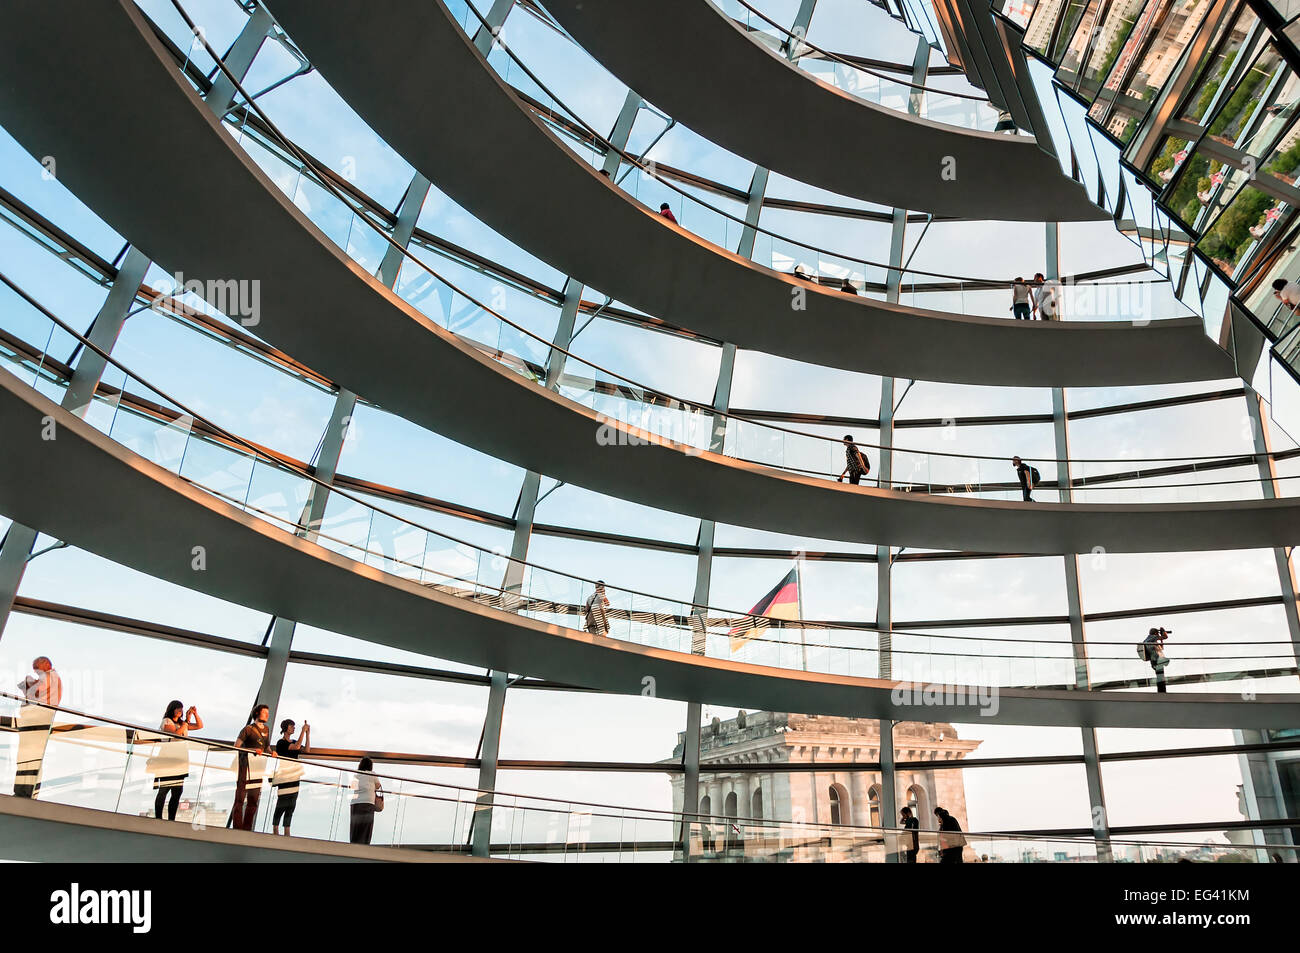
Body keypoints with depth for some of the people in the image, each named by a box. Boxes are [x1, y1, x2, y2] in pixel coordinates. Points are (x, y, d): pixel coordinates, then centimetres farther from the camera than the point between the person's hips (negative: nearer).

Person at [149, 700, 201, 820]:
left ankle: (171, 820, 9)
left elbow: (200, 726, 18)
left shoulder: (182, 723, 19)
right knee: (164, 790, -7)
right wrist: (187, 721, -16)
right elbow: (177, 734, -17)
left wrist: (195, 714, 5)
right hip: (167, 762, -7)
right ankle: (158, 819, -4)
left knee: (177, 792, 4)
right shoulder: (166, 722, -2)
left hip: (179, 762, 7)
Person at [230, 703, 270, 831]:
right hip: (246, 764, -7)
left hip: (259, 767, 7)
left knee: (253, 801, 9)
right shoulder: (248, 729, -5)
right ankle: (237, 829, -4)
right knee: (240, 799, -6)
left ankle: (247, 829, 15)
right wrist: (253, 750, -20)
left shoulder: (266, 729, 15)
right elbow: (236, 746, -9)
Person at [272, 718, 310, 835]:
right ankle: (275, 831, 5)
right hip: (284, 777, -7)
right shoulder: (281, 743, -9)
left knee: (291, 807, 6)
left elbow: (306, 750, 5)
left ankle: (287, 833, 8)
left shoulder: (293, 742, 15)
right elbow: (297, 747, -22)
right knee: (281, 805, -6)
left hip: (294, 777, 7)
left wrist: (308, 733, 1)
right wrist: (303, 730, -17)